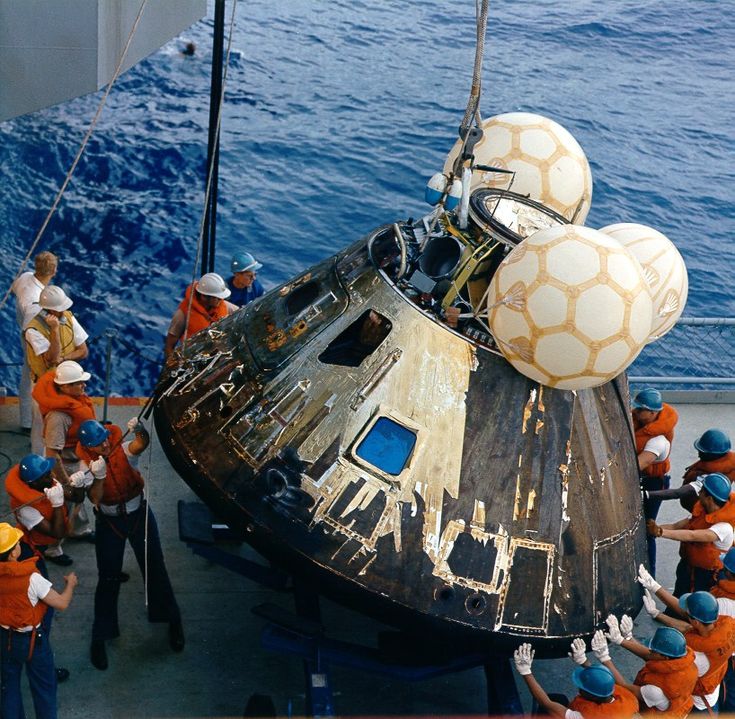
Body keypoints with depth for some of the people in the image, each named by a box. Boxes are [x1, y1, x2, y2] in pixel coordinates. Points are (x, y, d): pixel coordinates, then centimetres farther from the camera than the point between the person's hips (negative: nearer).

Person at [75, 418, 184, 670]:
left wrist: (139, 430, -62)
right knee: (108, 578, 4)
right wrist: (98, 478, -41)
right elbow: (95, 499, -23)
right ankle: (100, 637, 16)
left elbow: (142, 444, -40)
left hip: (139, 514, 0)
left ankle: (172, 621, 28)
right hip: (109, 522, 0)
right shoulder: (87, 465, -12)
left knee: (155, 568, 8)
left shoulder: (124, 450, -16)